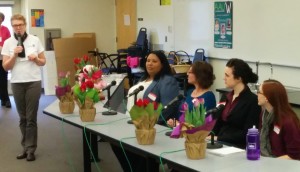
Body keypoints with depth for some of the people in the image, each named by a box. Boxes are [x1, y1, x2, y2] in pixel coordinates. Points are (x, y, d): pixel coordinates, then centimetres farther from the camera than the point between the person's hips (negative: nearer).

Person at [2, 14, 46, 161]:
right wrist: (14, 54, -16)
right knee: (23, 117, 9)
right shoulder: (8, 43, 0)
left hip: (34, 82, -1)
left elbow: (43, 62, 7)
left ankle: (30, 149, 4)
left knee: (31, 117, -1)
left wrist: (36, 58, -14)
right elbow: (5, 67, -2)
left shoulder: (35, 40, 1)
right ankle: (26, 147, 18)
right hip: (17, 84, 1)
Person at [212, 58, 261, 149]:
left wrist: (219, 138, -17)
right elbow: (218, 124, 14)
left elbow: (247, 133, -14)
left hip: (239, 147, -7)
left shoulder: (253, 101, -8)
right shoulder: (226, 97, 14)